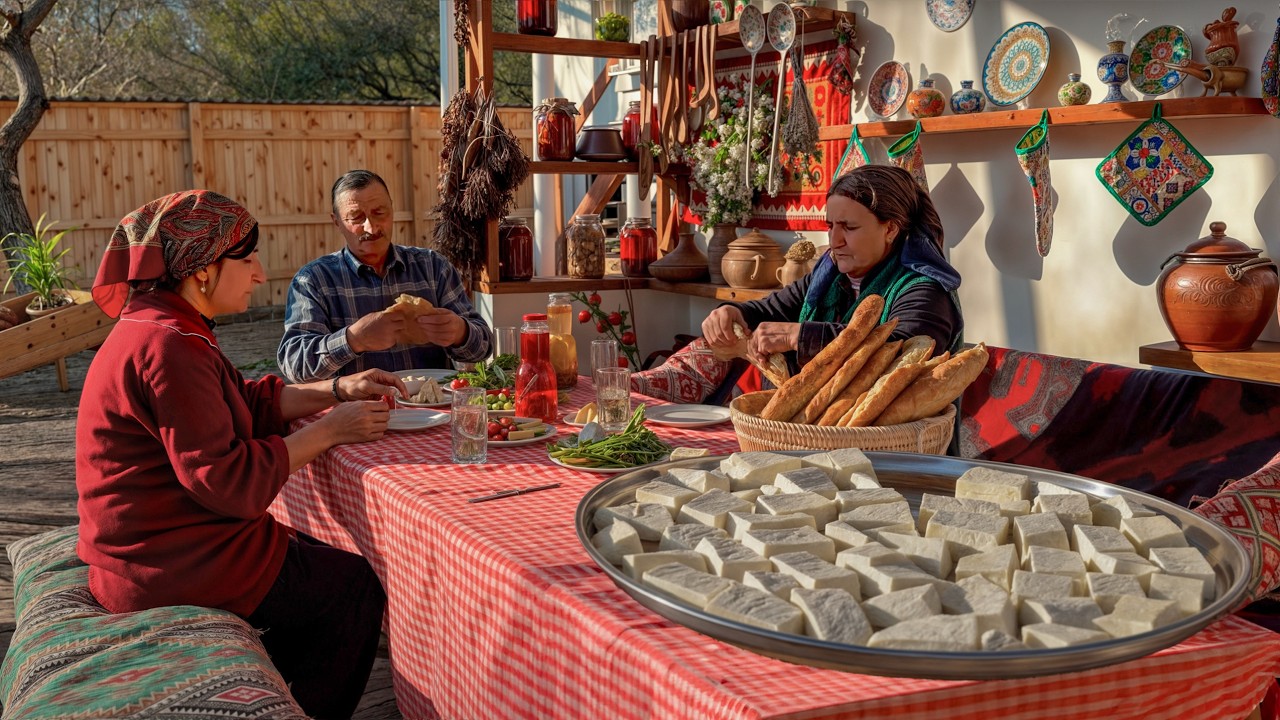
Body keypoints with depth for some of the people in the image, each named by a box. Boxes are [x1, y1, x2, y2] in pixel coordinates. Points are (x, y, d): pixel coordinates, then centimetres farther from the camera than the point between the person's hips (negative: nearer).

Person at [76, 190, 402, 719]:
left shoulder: (156, 328, 9)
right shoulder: (168, 347, -25)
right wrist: (328, 430, -18)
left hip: (149, 548, 11)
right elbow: (226, 481, -27)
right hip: (172, 568, -11)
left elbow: (249, 403, 14)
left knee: (320, 563, 24)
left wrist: (337, 391, 3)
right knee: (355, 588, 2)